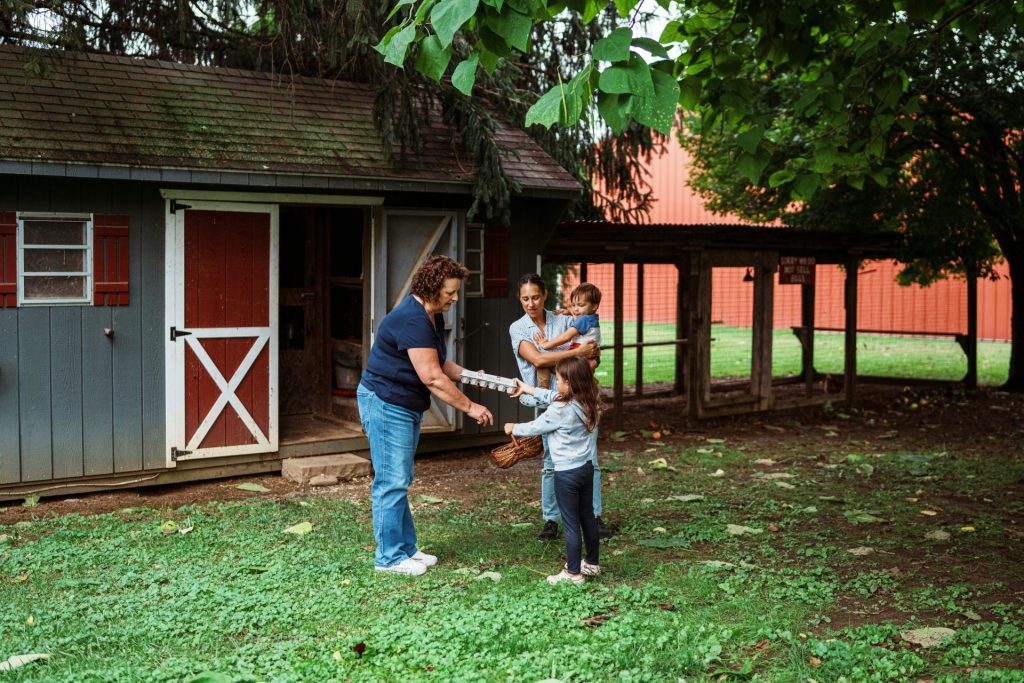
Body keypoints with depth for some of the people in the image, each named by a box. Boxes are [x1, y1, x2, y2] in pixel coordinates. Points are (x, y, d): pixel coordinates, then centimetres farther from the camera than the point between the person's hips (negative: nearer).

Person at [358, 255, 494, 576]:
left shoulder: (433, 317, 8)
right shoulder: (412, 320, -25)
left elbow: (440, 363, 14)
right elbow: (432, 378, -27)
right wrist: (470, 408, -21)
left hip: (406, 405, 11)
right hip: (386, 404, -11)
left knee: (401, 481, 16)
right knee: (392, 482, -5)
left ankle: (405, 548, 24)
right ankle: (389, 556, 4)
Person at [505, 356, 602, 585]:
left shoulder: (561, 410, -23)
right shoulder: (589, 402, 0)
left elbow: (535, 428, -8)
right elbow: (554, 397, 14)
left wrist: (513, 428, 11)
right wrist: (528, 389, 23)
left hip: (567, 473, -8)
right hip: (586, 467, 8)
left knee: (571, 524, 1)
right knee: (587, 517, 19)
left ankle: (573, 573, 9)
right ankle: (592, 563, 33)